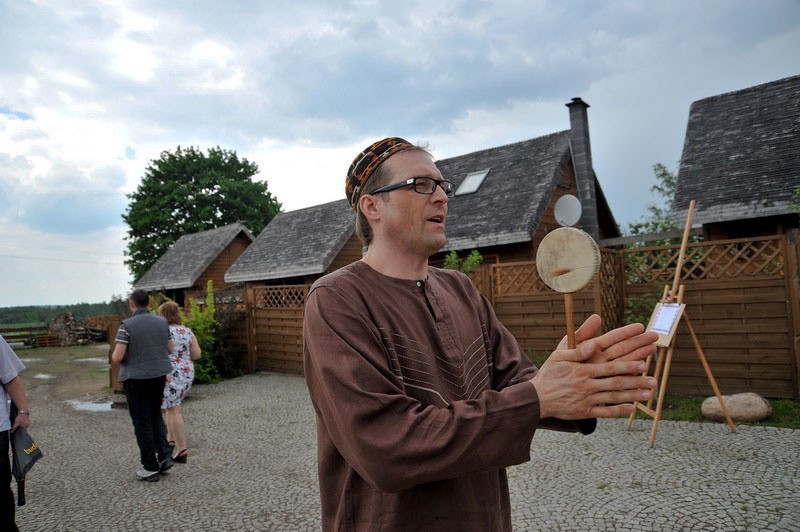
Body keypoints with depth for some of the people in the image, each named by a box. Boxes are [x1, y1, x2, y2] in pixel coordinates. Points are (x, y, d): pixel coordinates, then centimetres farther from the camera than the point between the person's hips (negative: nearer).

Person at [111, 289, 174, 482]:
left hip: (136, 378, -5)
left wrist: (114, 356, 4)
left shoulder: (127, 325, -15)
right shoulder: (162, 322, 1)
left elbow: (117, 357, -18)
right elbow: (169, 348, 11)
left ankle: (151, 468, 12)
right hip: (159, 375, 5)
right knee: (155, 416, 22)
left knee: (142, 422, 5)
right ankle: (165, 455, 14)